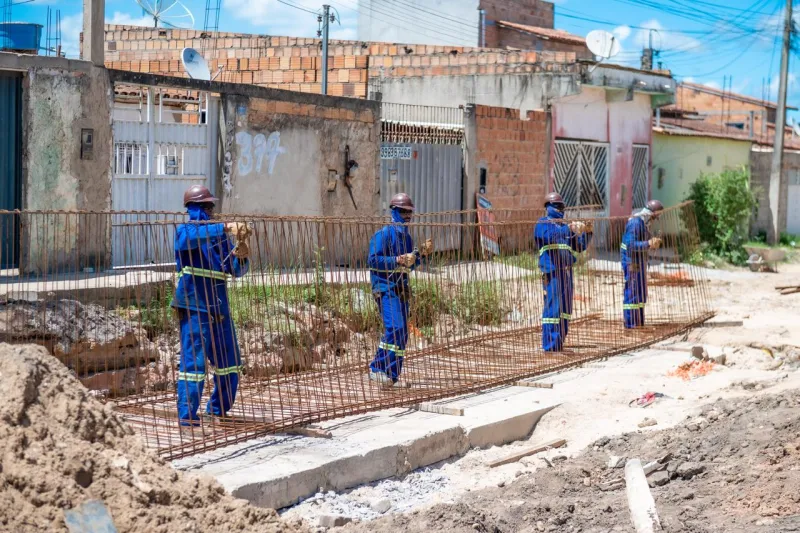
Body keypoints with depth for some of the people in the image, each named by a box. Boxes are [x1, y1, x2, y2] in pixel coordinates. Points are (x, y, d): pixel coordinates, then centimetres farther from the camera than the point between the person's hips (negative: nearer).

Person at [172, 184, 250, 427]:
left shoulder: (219, 235, 16)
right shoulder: (184, 231, -3)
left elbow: (236, 270, 12)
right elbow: (194, 236, -29)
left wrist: (241, 255, -10)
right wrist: (225, 227, -37)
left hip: (219, 308, 7)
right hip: (194, 308, -7)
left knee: (229, 362, 10)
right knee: (193, 360, -11)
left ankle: (217, 411, 23)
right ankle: (186, 414, -7)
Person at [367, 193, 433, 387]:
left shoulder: (406, 236, 16)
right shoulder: (383, 234, -9)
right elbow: (373, 260, -18)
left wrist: (422, 253, 7)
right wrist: (398, 260, -24)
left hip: (401, 289, 9)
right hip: (385, 288, -9)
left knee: (402, 334, 7)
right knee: (394, 327, -22)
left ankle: (391, 375, 13)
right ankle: (378, 368, -19)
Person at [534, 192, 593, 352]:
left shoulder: (565, 226, 24)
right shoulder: (543, 223, 2)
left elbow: (579, 247, 20)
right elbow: (551, 236, -20)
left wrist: (587, 232, 4)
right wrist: (570, 229, -30)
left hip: (566, 271, 8)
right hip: (552, 270, -8)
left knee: (565, 309, 9)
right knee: (553, 307, -12)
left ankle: (559, 343, 15)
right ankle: (549, 344, -12)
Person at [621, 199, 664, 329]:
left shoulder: (645, 222, 12)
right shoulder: (635, 222, -19)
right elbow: (631, 245, -26)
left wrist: (652, 244, 4)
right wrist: (648, 244, -29)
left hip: (640, 262, 10)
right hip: (632, 263, -10)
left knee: (641, 293, 14)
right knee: (632, 293, -7)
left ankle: (639, 322, 21)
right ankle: (630, 323, -4)